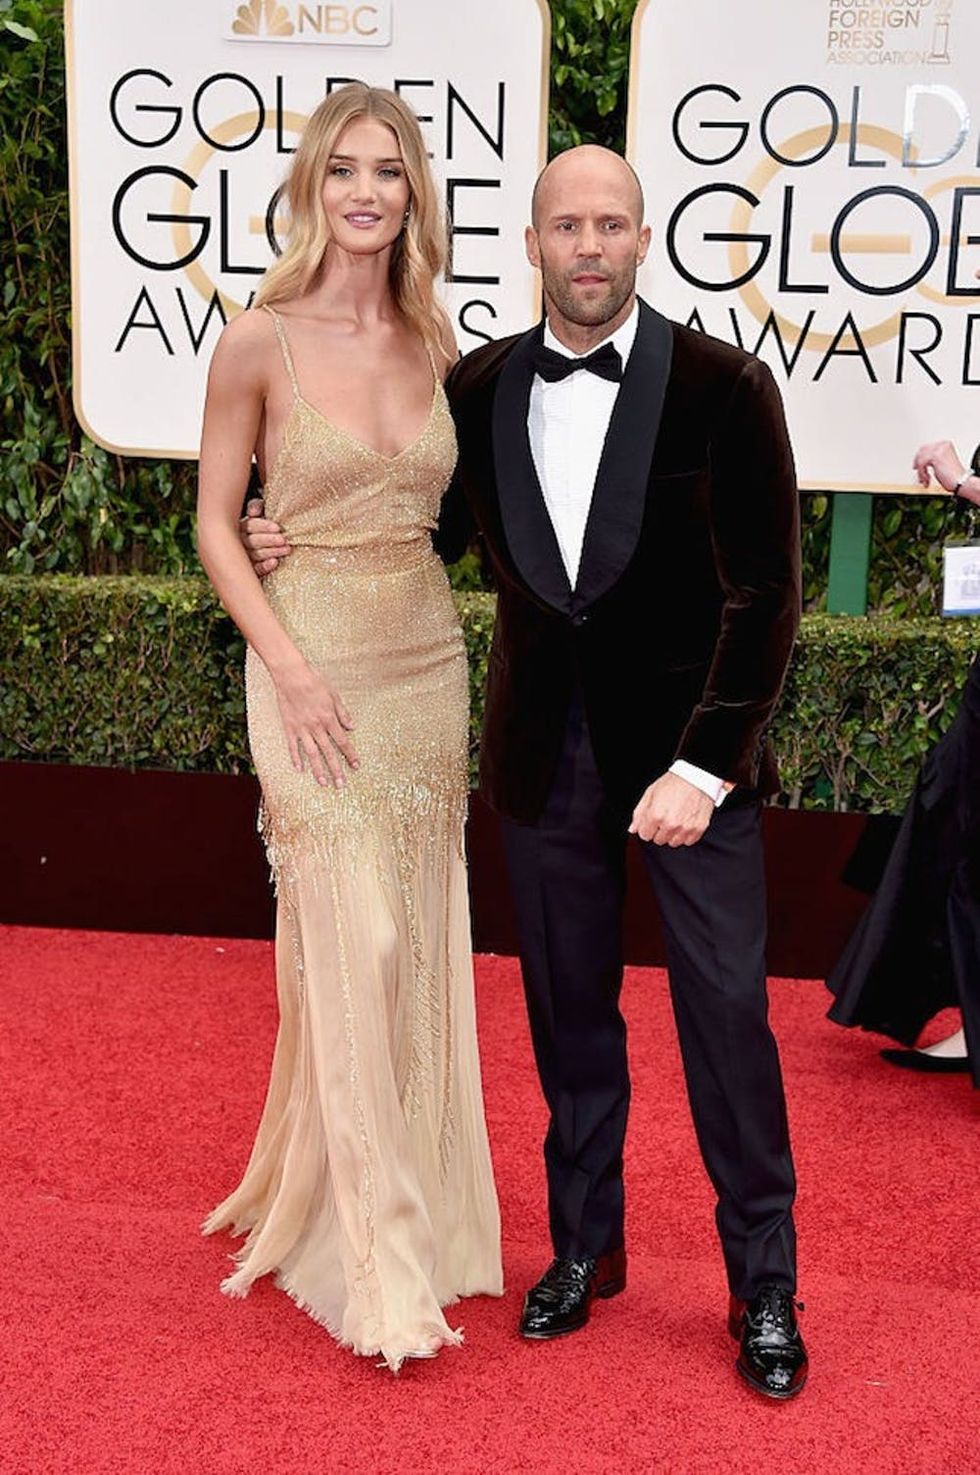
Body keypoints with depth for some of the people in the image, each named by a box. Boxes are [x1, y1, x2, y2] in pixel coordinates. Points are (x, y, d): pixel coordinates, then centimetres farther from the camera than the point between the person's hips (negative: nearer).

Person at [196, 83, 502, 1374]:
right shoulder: (261, 342, -7)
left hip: (429, 665, 5)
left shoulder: (435, 344, 6)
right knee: (353, 951, -4)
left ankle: (401, 1201, 32)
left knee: (421, 950, 11)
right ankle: (377, 1264, 10)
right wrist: (292, 670, -13)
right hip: (314, 669, -5)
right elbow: (216, 524, -4)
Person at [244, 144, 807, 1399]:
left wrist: (704, 766, -16)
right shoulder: (479, 388, 2)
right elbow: (435, 527, 17)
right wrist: (301, 542, -1)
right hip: (544, 755, 3)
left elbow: (766, 596, -10)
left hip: (691, 748, -3)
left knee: (727, 1017, 5)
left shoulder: (722, 387, -9)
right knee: (569, 1012, 13)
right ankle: (585, 1245, 32)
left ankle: (763, 1286, 22)